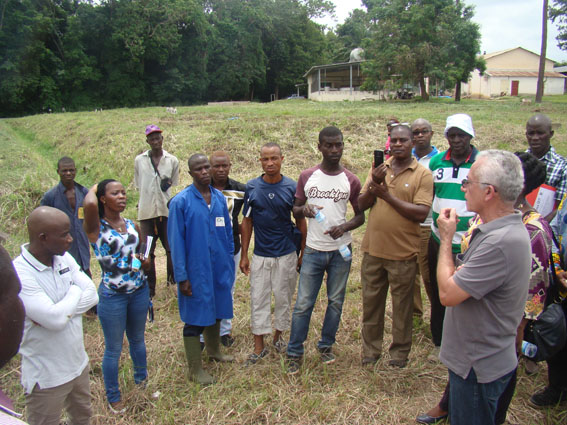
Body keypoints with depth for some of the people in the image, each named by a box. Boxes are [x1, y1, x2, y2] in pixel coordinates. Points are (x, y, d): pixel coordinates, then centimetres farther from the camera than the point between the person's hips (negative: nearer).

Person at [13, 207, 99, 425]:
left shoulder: (64, 258, -3)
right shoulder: (18, 275, -26)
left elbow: (92, 295, -7)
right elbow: (56, 320, -30)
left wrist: (60, 310, -21)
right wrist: (74, 293, -13)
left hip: (79, 364, 6)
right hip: (47, 379, -6)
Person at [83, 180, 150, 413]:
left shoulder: (132, 225, 2)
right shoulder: (96, 227, -14)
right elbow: (90, 204, -37)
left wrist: (145, 261, -9)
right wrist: (95, 187, -15)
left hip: (139, 291, 5)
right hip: (112, 296, -5)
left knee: (137, 339, 24)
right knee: (113, 349, 11)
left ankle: (141, 379, 46)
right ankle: (113, 396, 32)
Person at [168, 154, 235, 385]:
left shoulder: (219, 197, 3)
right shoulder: (180, 202, -12)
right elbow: (176, 241, -11)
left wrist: (229, 260, 11)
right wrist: (181, 276, -12)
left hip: (220, 268, 5)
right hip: (196, 270, -5)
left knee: (217, 310, 21)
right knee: (196, 318, 5)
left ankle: (214, 350, 44)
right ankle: (195, 368, 21)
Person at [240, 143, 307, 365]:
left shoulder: (292, 187, -5)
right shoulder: (251, 187, -2)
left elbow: (301, 222, 3)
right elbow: (247, 222, 3)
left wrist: (303, 253, 3)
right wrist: (244, 255, 2)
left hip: (286, 255, 0)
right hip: (260, 255, 1)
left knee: (283, 298, 11)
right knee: (258, 299, 5)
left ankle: (278, 336, 32)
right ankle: (259, 347, 17)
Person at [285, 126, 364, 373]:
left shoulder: (351, 181, 0)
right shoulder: (307, 177, 0)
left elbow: (360, 215, 5)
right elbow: (295, 209, 8)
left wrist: (344, 227, -15)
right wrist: (303, 209, -16)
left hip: (341, 250, 1)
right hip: (313, 250, -1)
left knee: (335, 301, 13)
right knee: (303, 304, 2)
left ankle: (326, 346, 33)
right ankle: (294, 352, 19)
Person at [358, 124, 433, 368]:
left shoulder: (422, 175, -7)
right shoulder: (379, 168, 6)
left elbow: (421, 214, -17)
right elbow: (361, 205, 1)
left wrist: (388, 195, -18)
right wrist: (374, 183, -15)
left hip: (403, 253, -3)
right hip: (373, 249, 4)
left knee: (402, 305, 13)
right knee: (371, 302, 16)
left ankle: (400, 351, 32)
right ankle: (371, 349, 34)